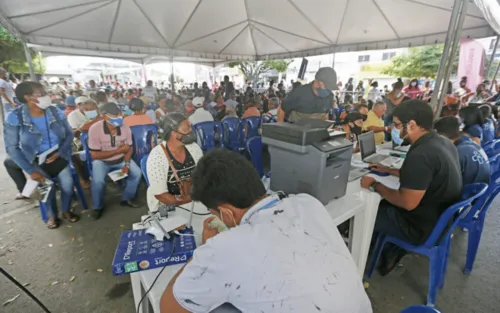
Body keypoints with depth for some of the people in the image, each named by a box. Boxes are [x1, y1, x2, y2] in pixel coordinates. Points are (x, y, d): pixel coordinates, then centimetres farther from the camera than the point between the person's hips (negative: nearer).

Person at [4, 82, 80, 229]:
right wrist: (30, 170, -14)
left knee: (67, 186, 1)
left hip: (59, 157, 2)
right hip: (37, 162, -2)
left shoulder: (56, 112, -9)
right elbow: (12, 148, -12)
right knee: (48, 190, 2)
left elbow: (69, 134, 1)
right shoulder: (15, 118, -16)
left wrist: (60, 152, -13)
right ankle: (52, 215, 32)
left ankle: (66, 211, 30)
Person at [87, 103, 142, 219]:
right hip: (102, 160, -3)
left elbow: (129, 148, -3)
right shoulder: (95, 129, -24)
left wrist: (126, 164, -18)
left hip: (121, 159, 3)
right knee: (98, 181, -27)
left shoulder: (125, 128, -15)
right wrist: (118, 150, -22)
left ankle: (126, 199, 10)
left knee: (137, 173, -14)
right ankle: (98, 207, 3)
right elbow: (95, 155, -20)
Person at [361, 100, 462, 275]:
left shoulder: (421, 154, -32)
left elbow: (408, 203, -29)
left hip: (423, 226, -9)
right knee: (382, 203, 22)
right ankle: (393, 251, 25)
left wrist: (375, 186, -17)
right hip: (442, 215, 9)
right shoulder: (443, 142, 0)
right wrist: (389, 170, 14)